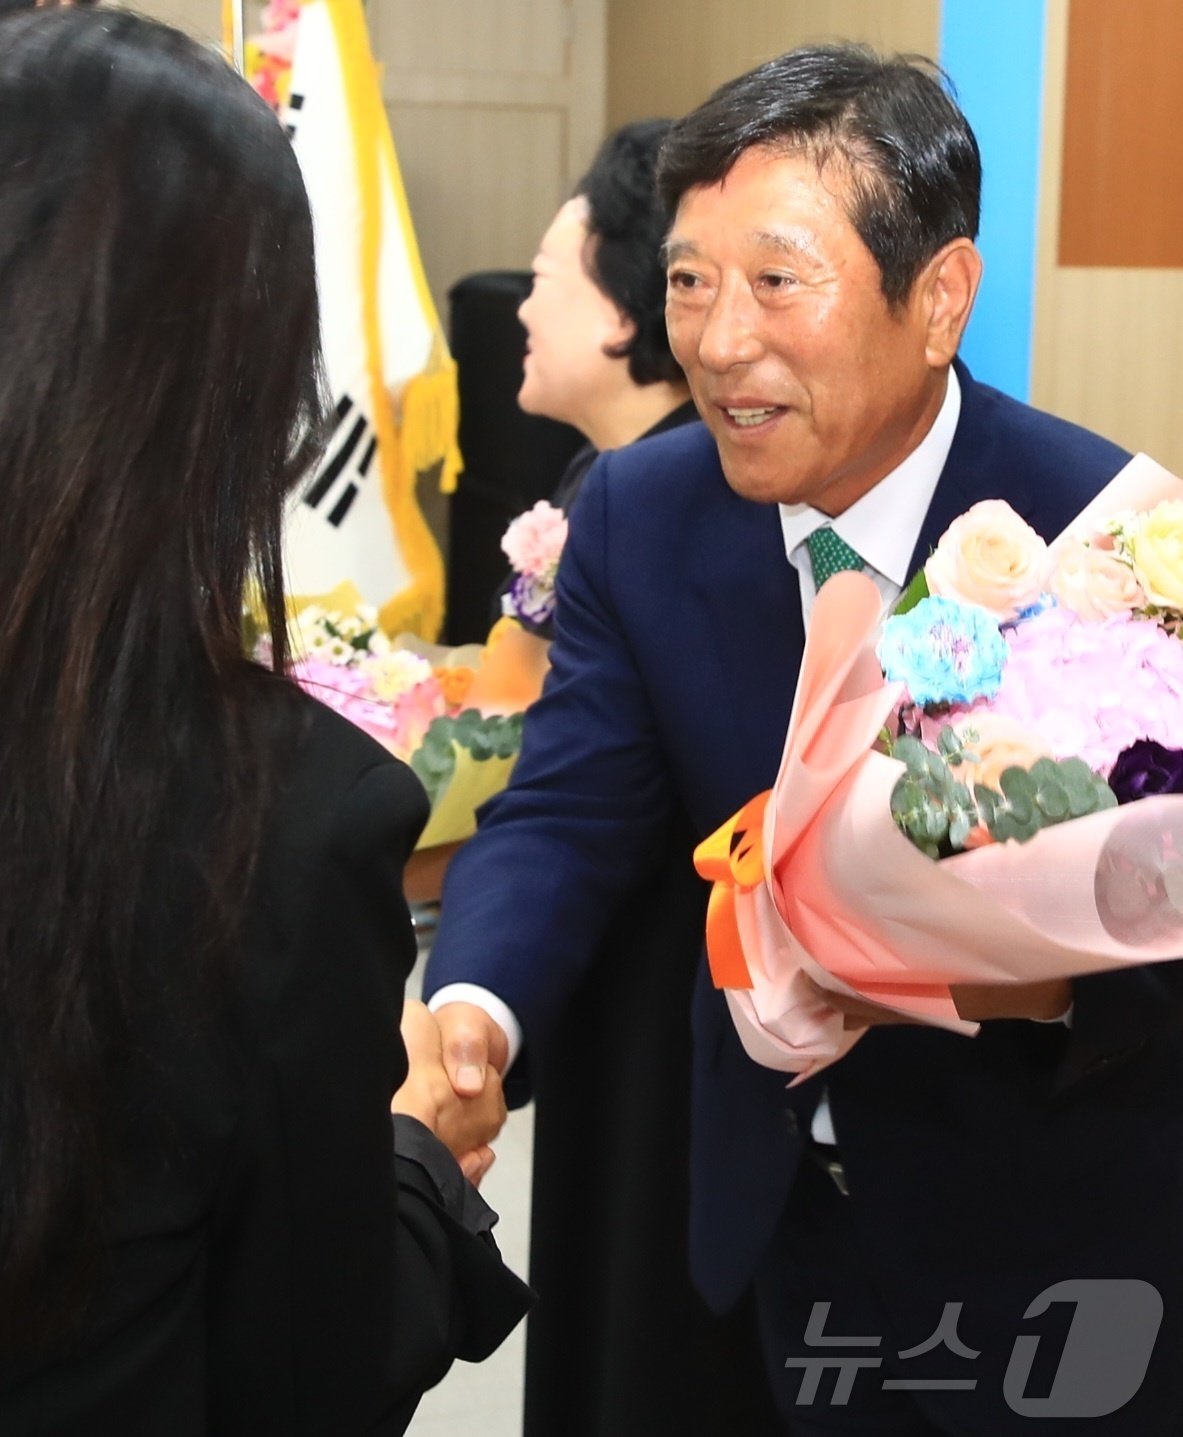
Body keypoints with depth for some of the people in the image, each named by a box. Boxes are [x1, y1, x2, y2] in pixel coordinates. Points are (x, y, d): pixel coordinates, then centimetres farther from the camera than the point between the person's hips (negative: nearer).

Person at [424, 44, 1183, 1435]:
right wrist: (471, 1011, -31)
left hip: (1058, 1242, -4)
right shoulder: (638, 514, -9)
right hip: (789, 1210, 4)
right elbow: (563, 818, -11)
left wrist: (1062, 981, -42)